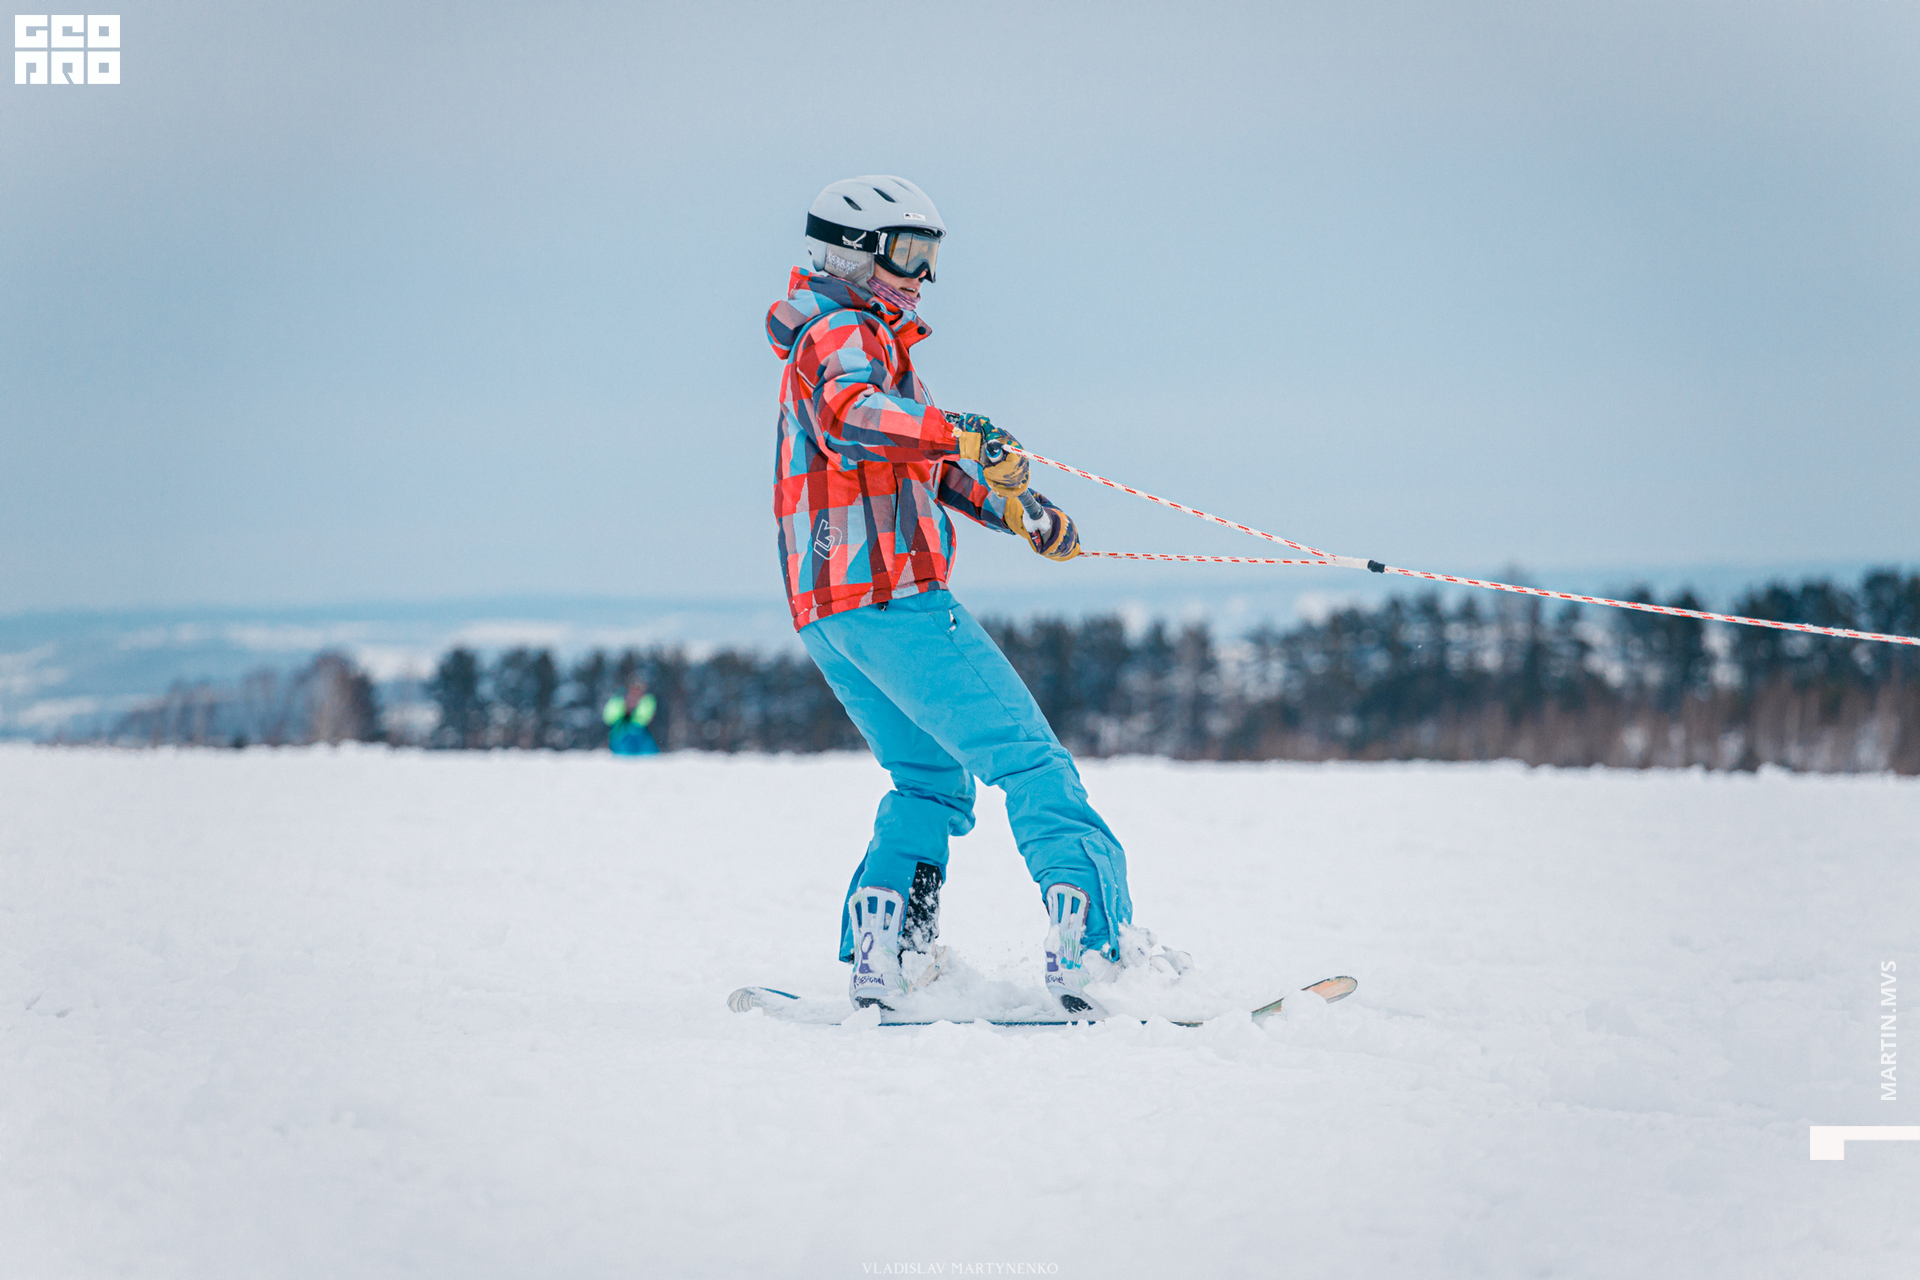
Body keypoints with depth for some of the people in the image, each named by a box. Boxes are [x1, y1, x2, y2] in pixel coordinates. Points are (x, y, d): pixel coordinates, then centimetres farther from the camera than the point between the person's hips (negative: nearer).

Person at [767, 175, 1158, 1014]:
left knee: (928, 778, 19)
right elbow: (847, 414, -29)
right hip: (888, 591, -10)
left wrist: (1015, 511, 20)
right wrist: (954, 434, -43)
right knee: (1028, 758, -11)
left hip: (822, 609, 10)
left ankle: (880, 957, 6)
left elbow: (927, 462, 32)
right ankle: (1094, 944, -21)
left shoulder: (864, 343, 28)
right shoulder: (840, 337, -5)